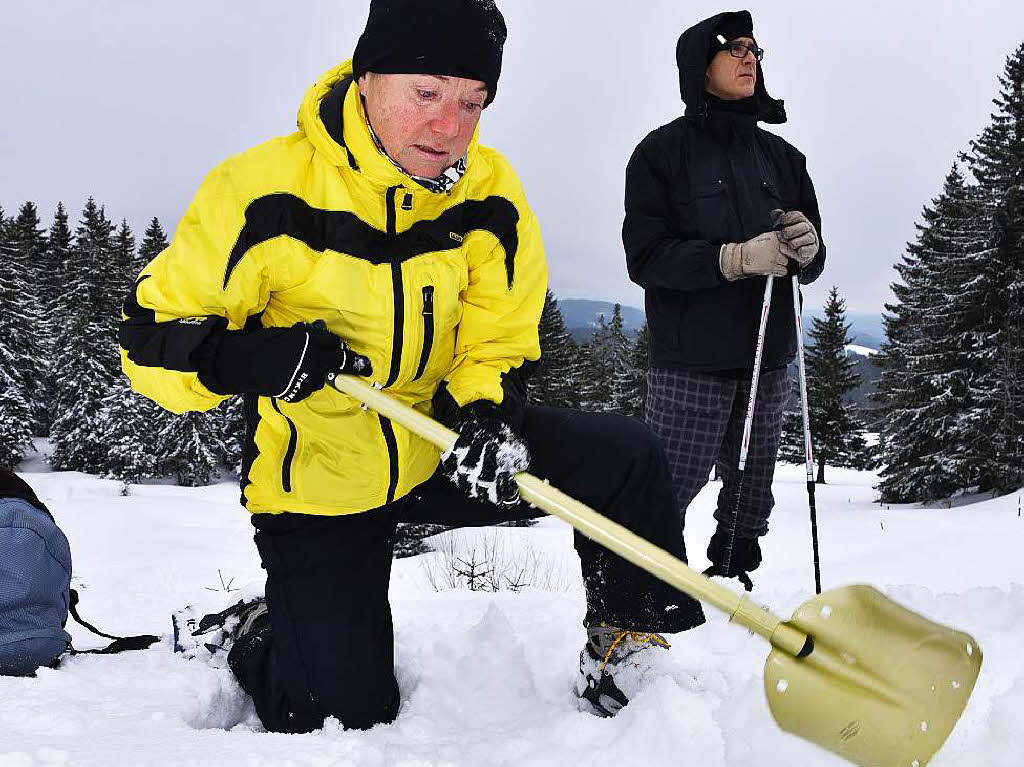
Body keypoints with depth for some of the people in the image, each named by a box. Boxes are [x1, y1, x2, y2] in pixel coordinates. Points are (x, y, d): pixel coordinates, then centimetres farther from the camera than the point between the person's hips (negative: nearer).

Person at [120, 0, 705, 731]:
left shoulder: (489, 192, -10)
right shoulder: (264, 190, -21)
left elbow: (500, 341, 0)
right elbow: (153, 335, -14)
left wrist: (486, 417, -21)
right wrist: (251, 359, -34)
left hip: (439, 450, 4)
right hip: (319, 482, -3)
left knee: (627, 455, -13)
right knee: (346, 714, -4)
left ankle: (629, 644, 9)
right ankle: (249, 635, 28)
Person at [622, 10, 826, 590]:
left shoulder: (781, 156, 16)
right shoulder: (665, 150, 2)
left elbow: (809, 263, 15)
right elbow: (646, 256, -9)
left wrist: (807, 249, -9)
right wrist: (738, 257, -20)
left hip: (768, 357, 5)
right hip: (691, 362, -5)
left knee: (752, 490, 8)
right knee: (667, 488, -8)